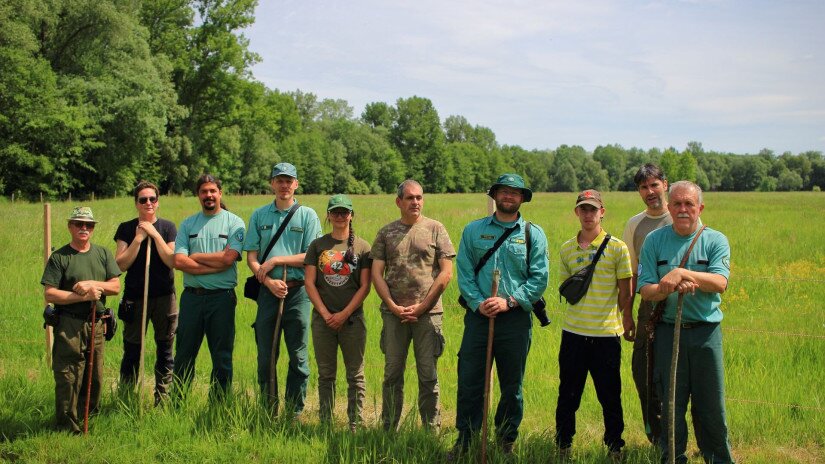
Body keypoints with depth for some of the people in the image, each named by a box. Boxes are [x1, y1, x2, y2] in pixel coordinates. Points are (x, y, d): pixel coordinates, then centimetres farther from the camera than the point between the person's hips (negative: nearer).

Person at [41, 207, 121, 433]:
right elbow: (50, 295, -10)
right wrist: (84, 296, -17)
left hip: (96, 325, 4)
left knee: (95, 377, 11)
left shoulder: (103, 254, 10)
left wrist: (92, 284, -12)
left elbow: (116, 287, 4)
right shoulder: (59, 257, -3)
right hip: (69, 326, -4)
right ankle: (67, 426, 6)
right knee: (68, 378, -5)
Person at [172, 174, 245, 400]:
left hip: (222, 297, -2)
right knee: (184, 356, 9)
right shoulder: (187, 224, 9)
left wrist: (195, 256, -4)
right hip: (191, 296, 2)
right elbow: (179, 261, -5)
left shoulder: (234, 222, 1)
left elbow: (227, 258, -14)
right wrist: (214, 266, -13)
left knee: (222, 357, 6)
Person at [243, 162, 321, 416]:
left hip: (298, 292, -2)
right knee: (265, 357, 7)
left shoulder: (308, 215, 4)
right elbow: (251, 257, 4)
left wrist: (276, 260, -10)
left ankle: (294, 413, 12)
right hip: (267, 291, 2)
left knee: (298, 357, 2)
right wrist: (269, 281, -11)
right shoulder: (259, 215, 10)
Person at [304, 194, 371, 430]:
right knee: (325, 374, 8)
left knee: (355, 375, 2)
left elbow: (365, 286, -2)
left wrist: (344, 314, -10)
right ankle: (325, 423, 15)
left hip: (352, 319, -1)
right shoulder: (317, 245, 7)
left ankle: (355, 424, 8)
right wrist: (325, 314, -7)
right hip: (323, 319, 2)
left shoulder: (362, 247, 2)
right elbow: (310, 284, 2)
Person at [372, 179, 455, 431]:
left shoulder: (435, 229, 4)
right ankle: (389, 429, 16)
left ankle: (432, 429, 11)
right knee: (392, 373, 7)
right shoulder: (386, 232, 10)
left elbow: (446, 273, -1)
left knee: (428, 375, 2)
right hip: (394, 312, 2)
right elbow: (376, 273, 6)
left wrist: (422, 306, -7)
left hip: (428, 312, -2)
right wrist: (393, 306, -7)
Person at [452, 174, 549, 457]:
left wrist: (510, 301, -13)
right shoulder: (473, 230, 8)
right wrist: (477, 303, -12)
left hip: (516, 318, 0)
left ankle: (507, 440, 23)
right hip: (478, 316, 0)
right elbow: (464, 273, 3)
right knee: (469, 382, 2)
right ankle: (464, 439, 14)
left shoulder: (534, 234, 5)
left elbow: (539, 279, -2)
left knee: (512, 386, 9)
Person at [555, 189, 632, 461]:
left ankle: (615, 447, 22)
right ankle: (562, 446, 22)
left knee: (610, 396, 7)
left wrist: (625, 322, 5)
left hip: (607, 334, -2)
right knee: (568, 395, 8)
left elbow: (625, 292, 2)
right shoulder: (567, 249, 7)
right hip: (573, 332, 3)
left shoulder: (617, 248, -3)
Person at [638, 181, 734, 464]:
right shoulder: (654, 241, 3)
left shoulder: (715, 240, 2)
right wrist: (670, 288, -22)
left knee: (711, 405, 6)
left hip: (706, 332, 0)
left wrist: (682, 273, -26)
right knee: (671, 405, 8)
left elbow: (719, 283, -14)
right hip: (667, 331, 1)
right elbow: (645, 290, -3)